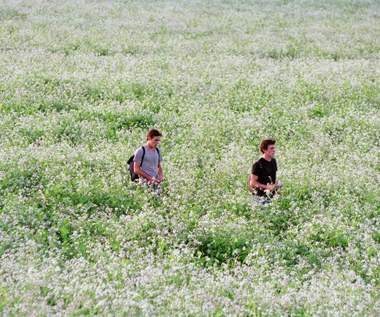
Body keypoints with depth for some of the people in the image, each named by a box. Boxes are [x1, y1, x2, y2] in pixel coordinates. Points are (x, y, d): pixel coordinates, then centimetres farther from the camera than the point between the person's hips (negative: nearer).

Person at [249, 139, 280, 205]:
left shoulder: (273, 161, 8)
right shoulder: (258, 164, -15)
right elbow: (252, 183, -16)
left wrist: (277, 184, 4)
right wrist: (267, 187, -21)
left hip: (272, 195, 7)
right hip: (261, 196, -7)